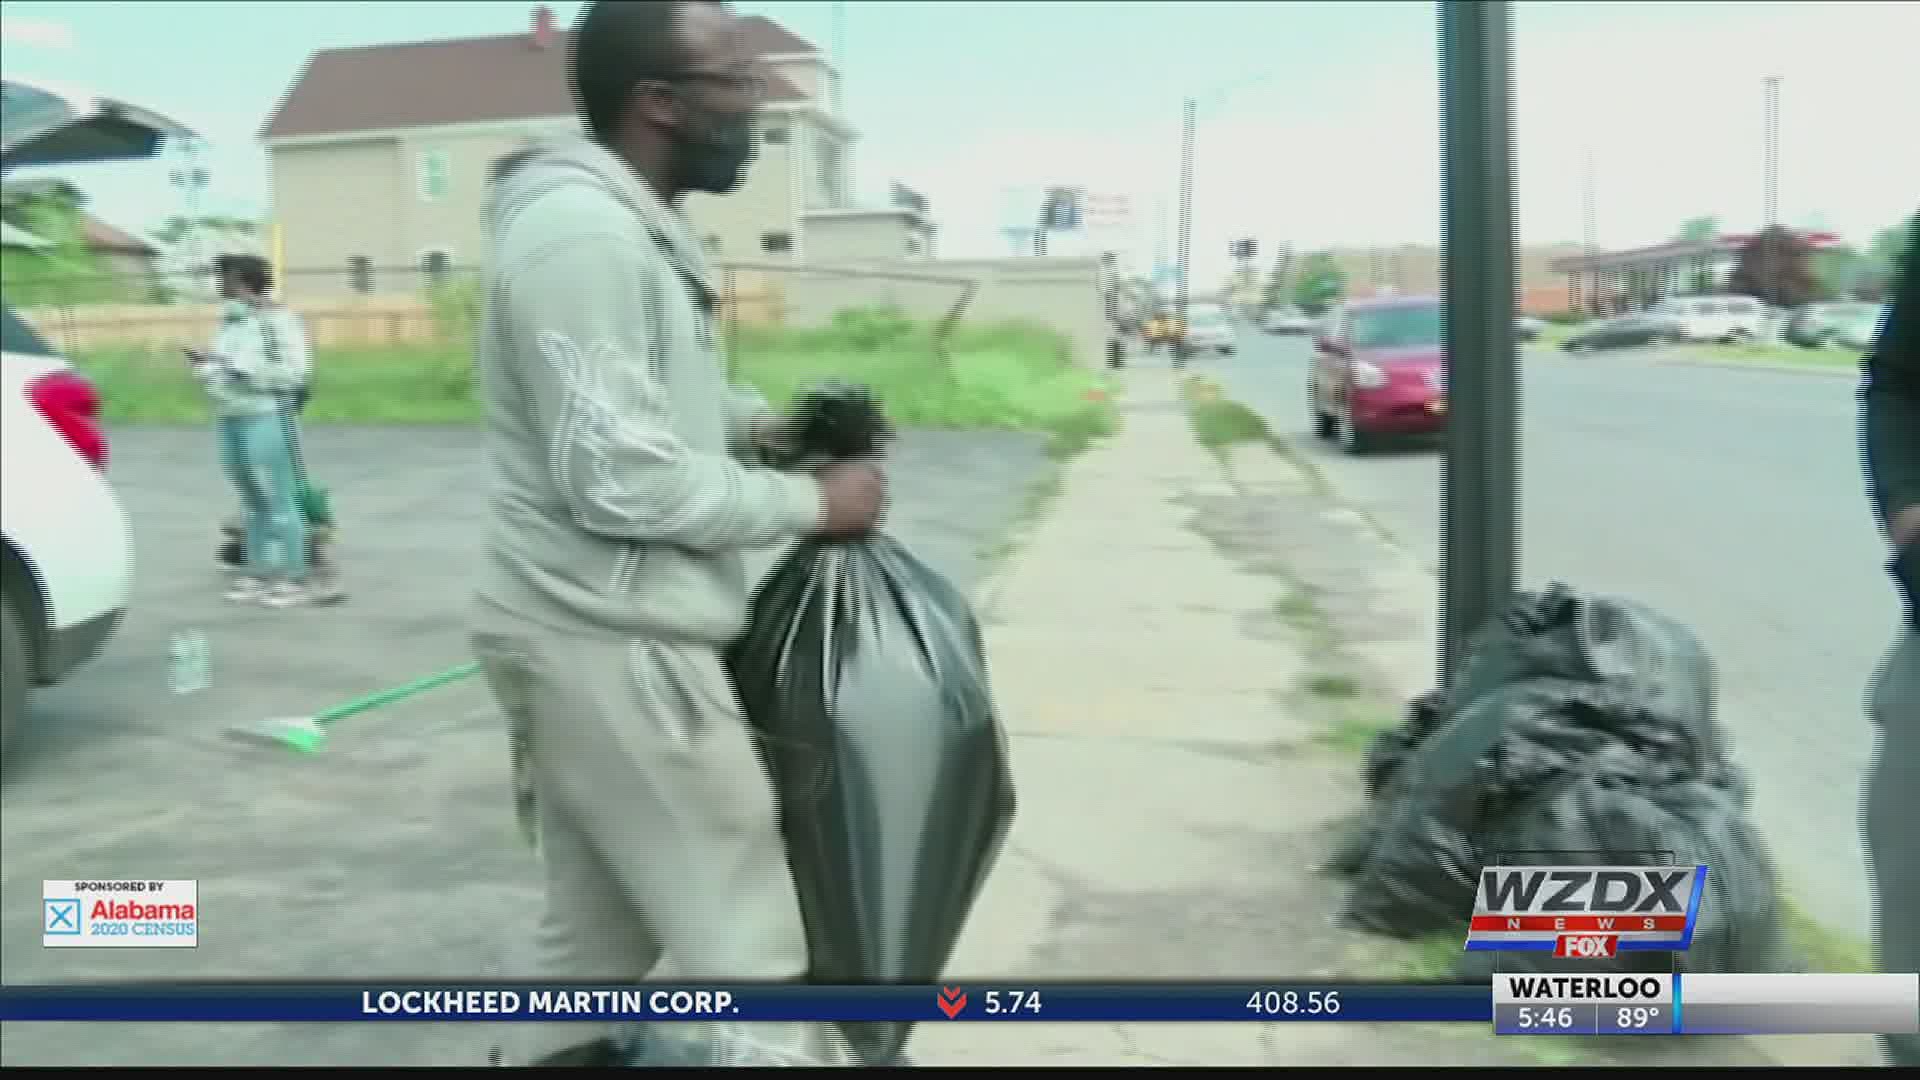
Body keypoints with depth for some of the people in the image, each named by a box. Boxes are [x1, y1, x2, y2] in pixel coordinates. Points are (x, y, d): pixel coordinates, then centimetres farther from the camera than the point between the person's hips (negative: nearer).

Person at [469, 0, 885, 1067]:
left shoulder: (629, 226, 13)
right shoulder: (582, 233, -20)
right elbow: (622, 478, -24)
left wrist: (767, 424, 9)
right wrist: (809, 502, -14)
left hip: (595, 632, 10)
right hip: (610, 641, -10)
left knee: (605, 909, 21)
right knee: (749, 942, -1)